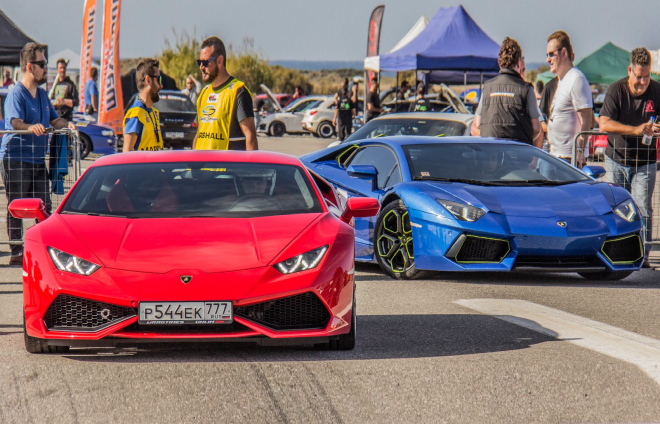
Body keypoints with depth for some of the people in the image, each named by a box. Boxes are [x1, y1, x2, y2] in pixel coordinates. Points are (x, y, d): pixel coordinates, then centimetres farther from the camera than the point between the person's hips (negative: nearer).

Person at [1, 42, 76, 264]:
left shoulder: (42, 94, 16)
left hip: (38, 159, 8)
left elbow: (54, 119, 26)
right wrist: (31, 127, -45)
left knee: (44, 207, 8)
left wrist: (67, 124, 5)